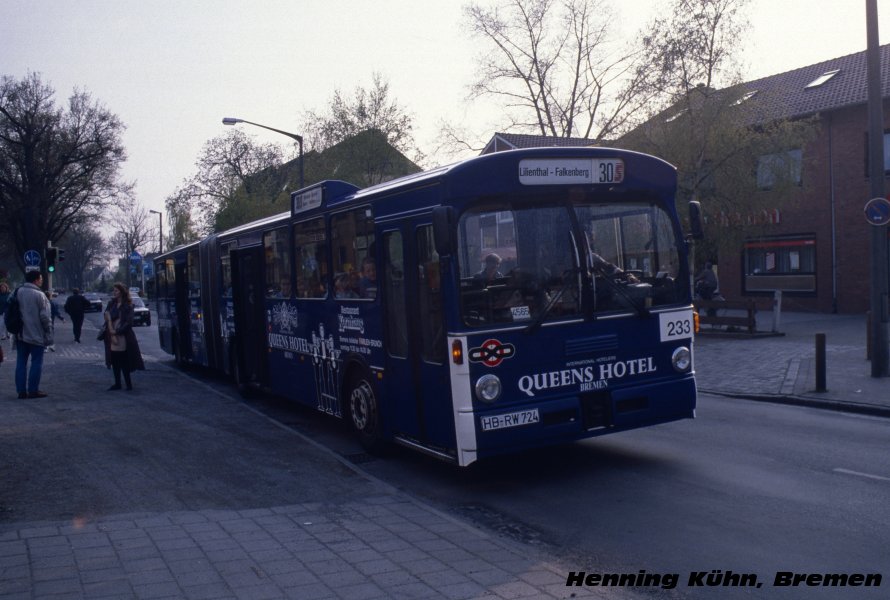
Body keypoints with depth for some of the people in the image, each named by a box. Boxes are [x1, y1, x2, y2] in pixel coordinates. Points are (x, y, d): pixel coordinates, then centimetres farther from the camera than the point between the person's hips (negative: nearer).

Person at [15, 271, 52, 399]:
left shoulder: (18, 292, 5)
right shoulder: (39, 295, -14)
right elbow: (45, 317, -14)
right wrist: (49, 334, -7)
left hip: (20, 334, 6)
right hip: (36, 335, -6)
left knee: (21, 362, 10)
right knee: (36, 362, 2)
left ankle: (21, 390, 11)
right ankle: (33, 390, 3)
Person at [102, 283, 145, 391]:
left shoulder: (128, 306, -3)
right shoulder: (111, 304, 9)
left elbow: (129, 322, -9)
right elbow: (108, 319, 2)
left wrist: (116, 332, -14)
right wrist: (112, 335, -12)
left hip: (123, 336, -4)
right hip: (112, 336, 4)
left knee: (124, 362, -3)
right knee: (115, 361, 8)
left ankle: (128, 384, 5)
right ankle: (117, 383, 16)